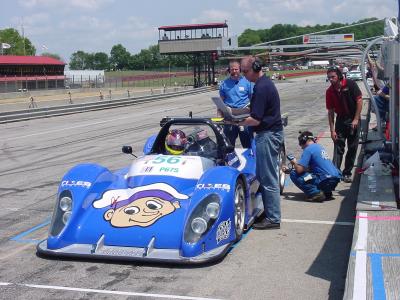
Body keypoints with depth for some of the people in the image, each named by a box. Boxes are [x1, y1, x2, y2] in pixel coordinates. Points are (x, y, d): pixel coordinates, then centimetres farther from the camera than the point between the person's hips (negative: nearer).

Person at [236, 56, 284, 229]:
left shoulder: (261, 88, -19)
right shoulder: (264, 83, 13)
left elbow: (255, 120, -21)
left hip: (267, 135, -11)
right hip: (271, 133, 11)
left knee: (268, 179, -4)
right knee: (263, 176, 16)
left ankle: (273, 219, 3)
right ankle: (269, 211, 24)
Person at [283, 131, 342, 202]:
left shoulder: (308, 149, -8)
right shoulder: (319, 147, 20)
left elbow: (299, 170, -16)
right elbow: (309, 168, 26)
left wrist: (294, 162, 8)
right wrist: (288, 170, 28)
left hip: (326, 181, -9)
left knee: (294, 174, -6)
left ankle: (316, 193, -14)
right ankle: (327, 192, 15)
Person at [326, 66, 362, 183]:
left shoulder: (350, 84, -12)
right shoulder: (330, 91, -5)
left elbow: (359, 100, -10)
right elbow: (330, 112, -3)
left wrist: (356, 119, -14)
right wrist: (332, 130, -7)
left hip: (353, 120, -1)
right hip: (340, 120, 1)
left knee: (352, 148, 4)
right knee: (338, 147, -4)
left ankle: (347, 173, 13)